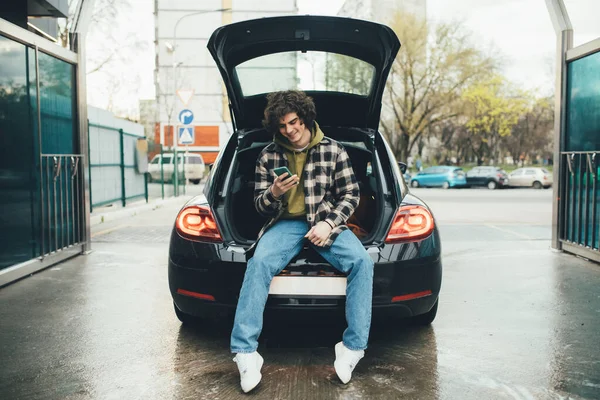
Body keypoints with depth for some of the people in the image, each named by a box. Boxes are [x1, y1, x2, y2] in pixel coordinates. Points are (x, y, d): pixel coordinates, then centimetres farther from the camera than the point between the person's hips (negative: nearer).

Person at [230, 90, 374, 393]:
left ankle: (353, 347, -18)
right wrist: (273, 193, -17)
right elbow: (260, 205, 7)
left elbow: (351, 194, 4)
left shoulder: (333, 150, 3)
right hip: (286, 223, 0)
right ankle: (245, 352, -27)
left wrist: (328, 223, -13)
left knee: (362, 262, -27)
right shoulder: (268, 156, 5)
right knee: (259, 262, -31)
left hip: (325, 222, 0)